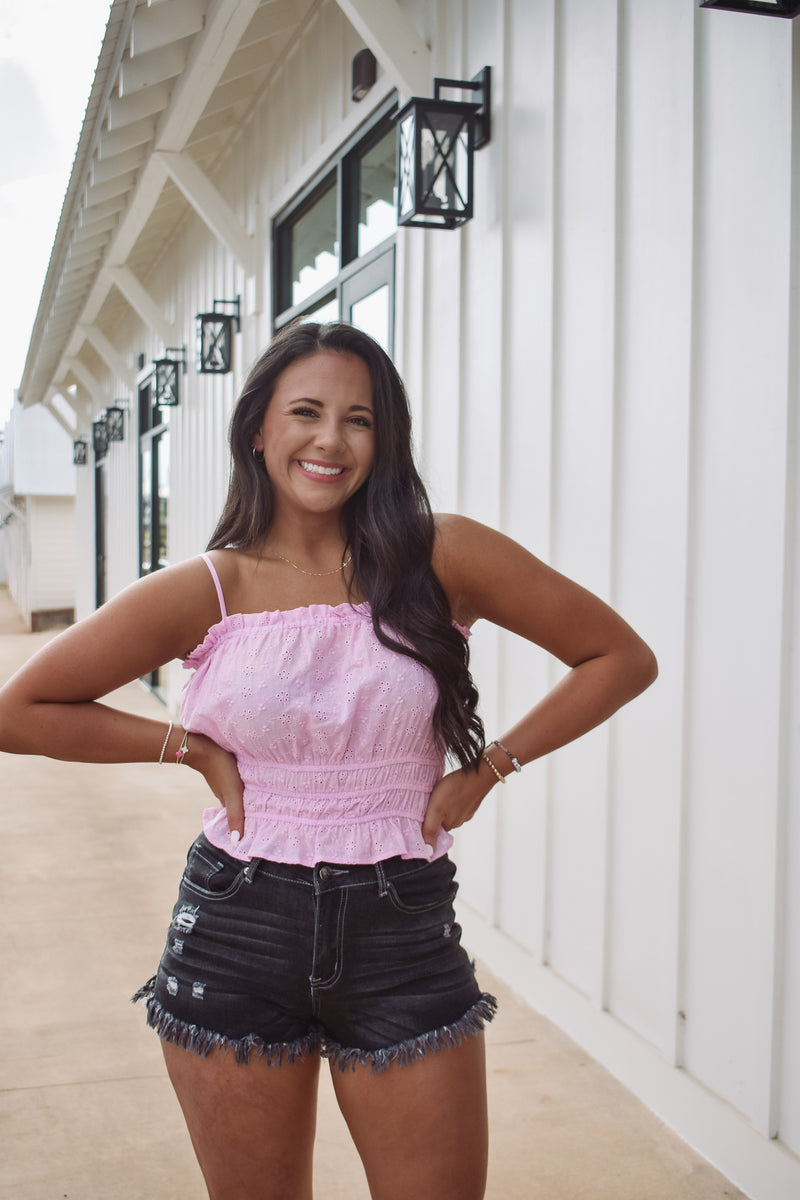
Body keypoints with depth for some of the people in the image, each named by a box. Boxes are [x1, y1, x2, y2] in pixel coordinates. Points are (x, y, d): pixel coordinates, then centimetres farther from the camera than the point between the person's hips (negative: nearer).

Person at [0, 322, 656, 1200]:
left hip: (403, 935, 0)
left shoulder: (444, 558, -6)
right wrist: (196, 749, -4)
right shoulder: (205, 592, -4)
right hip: (236, 938, 1)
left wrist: (488, 767, -4)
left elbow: (621, 657, 1)